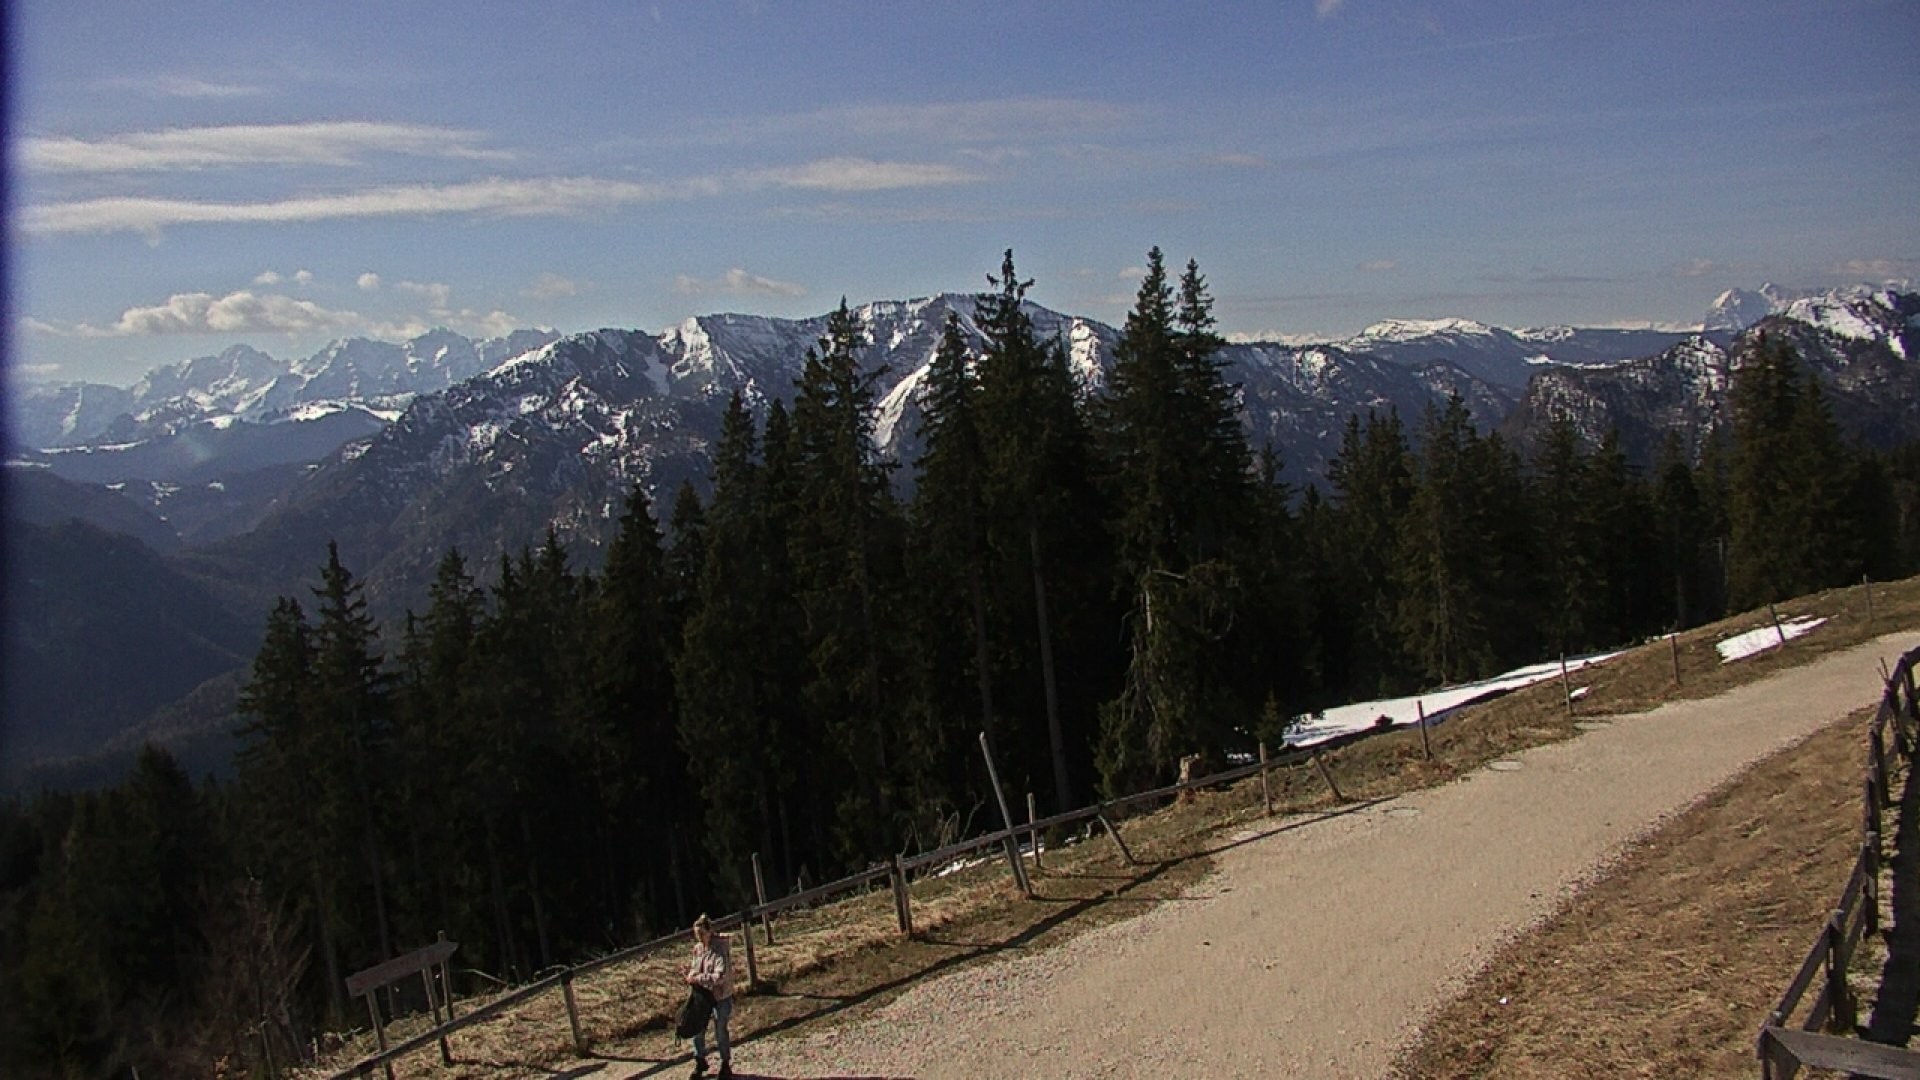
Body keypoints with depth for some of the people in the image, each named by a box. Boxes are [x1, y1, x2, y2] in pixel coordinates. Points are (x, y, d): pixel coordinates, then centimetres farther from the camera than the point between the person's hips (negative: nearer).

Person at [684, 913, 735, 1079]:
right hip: (702, 994, 6)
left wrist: (697, 978, -26)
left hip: (720, 996, -6)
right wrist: (691, 974, -8)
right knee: (697, 1029, 10)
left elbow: (720, 977, -28)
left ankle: (726, 1065, 27)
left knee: (720, 1032, 6)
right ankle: (700, 1061, 33)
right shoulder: (697, 948, 0)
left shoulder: (721, 950, -22)